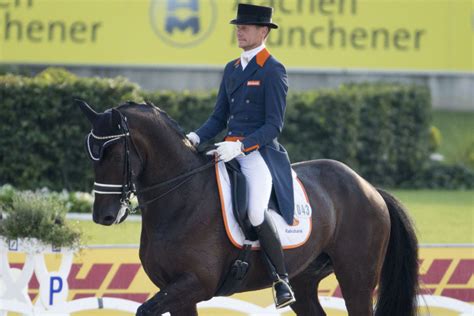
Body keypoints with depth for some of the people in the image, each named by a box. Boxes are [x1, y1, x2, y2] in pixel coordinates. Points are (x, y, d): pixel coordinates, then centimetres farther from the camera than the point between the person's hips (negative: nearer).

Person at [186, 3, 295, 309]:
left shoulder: (274, 72, -7)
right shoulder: (231, 69, 16)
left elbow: (273, 126, -12)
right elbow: (219, 118, 19)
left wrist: (240, 146, -23)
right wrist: (196, 137, 0)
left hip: (260, 153, -8)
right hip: (231, 151, 8)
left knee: (255, 212, -28)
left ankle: (282, 280, -14)